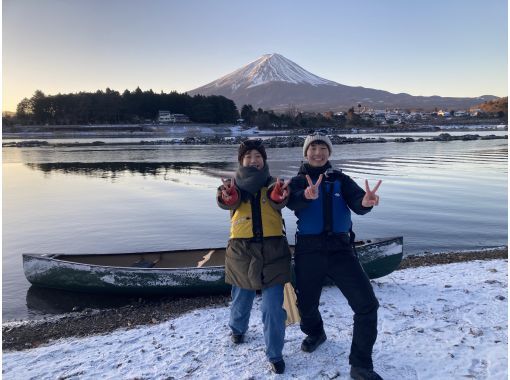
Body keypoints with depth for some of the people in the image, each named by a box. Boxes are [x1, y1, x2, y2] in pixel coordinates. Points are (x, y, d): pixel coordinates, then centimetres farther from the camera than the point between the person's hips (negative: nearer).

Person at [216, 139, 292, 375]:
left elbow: (278, 201, -20)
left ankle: (275, 354, 18)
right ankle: (237, 328, 50)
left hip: (272, 251, 0)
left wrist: (280, 195, -45)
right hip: (242, 251, 1)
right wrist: (228, 197, -45)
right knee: (241, 299, 20)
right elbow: (226, 201, -20)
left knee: (274, 308, 0)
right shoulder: (234, 185, 2)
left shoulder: (272, 184, 2)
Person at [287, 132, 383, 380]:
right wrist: (307, 196, -44)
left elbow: (356, 203, -12)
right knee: (306, 304, 13)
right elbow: (293, 202, -20)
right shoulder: (298, 181, 3)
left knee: (367, 305, -6)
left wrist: (366, 202, -38)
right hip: (309, 251, 0)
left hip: (341, 249, 1)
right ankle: (315, 333, 48)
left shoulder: (341, 180, 6)